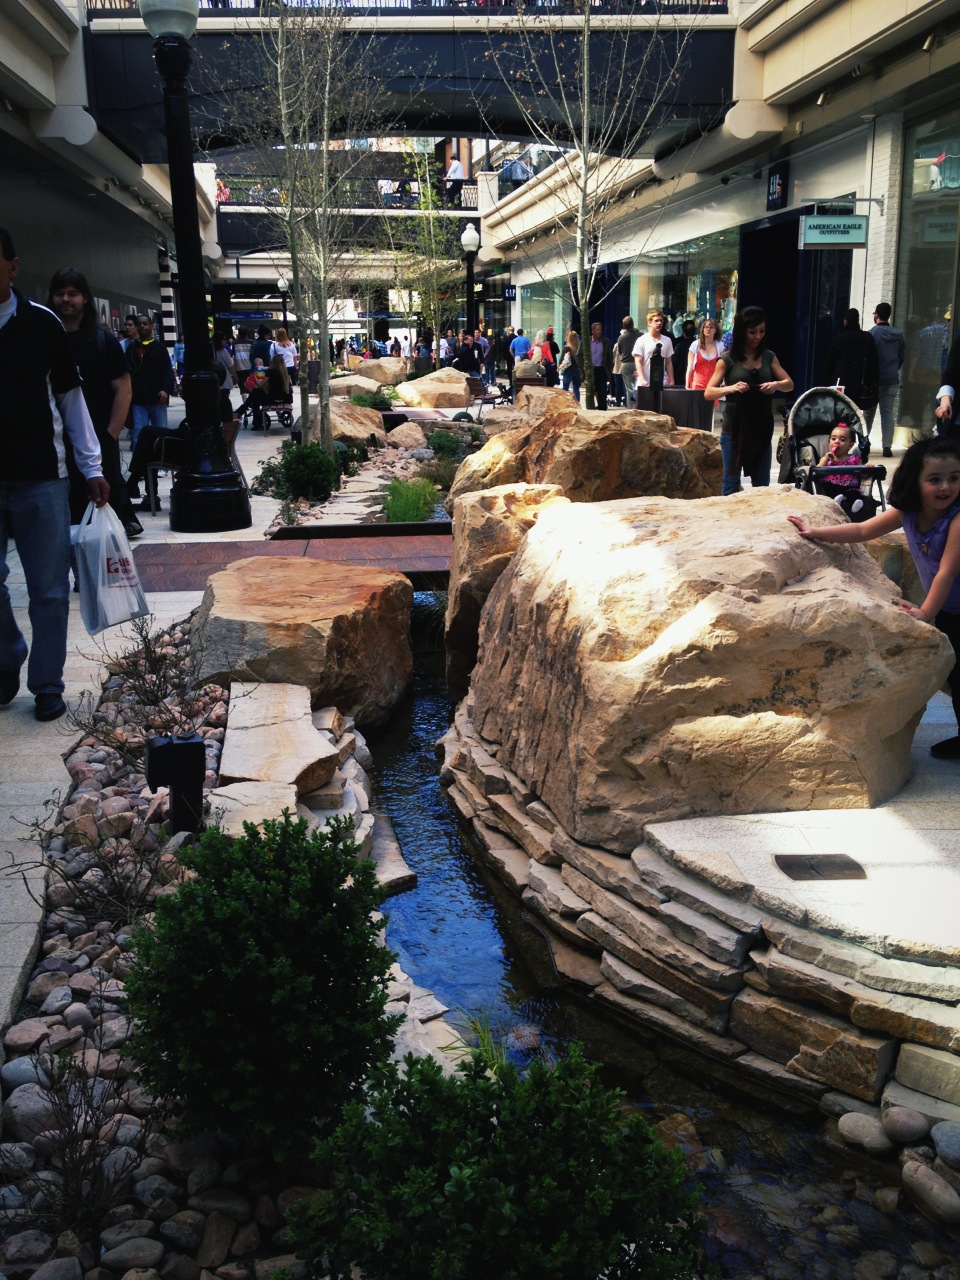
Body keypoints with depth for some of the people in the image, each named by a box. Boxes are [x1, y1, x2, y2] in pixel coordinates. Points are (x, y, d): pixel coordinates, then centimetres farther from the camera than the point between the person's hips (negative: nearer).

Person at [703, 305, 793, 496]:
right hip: (733, 429, -4)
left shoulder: (768, 356, 7)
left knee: (762, 486, 9)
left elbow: (790, 384, 5)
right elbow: (708, 393, -9)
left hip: (762, 429, 4)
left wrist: (776, 384, -18)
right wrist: (730, 388, -28)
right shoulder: (728, 359, -5)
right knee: (731, 484, 2)